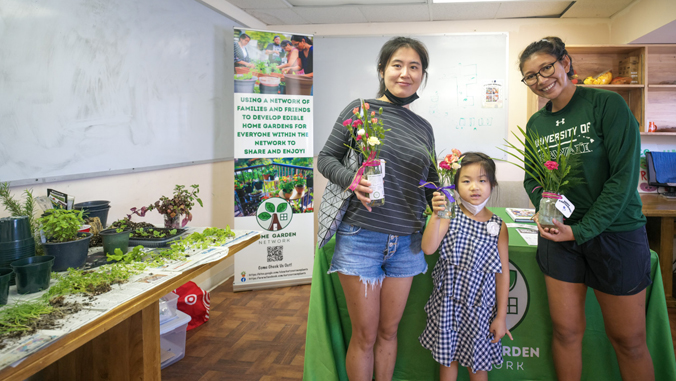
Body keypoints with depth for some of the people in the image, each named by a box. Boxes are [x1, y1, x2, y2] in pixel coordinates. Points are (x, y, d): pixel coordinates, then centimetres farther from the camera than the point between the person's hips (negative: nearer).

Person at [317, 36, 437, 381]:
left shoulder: (424, 127, 12)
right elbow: (326, 158, -1)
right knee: (365, 336, 7)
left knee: (389, 331, 17)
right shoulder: (360, 109, -2)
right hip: (361, 236, -4)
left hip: (406, 242, 4)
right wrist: (351, 180, -19)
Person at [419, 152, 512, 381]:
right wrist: (436, 215, -30)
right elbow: (428, 248, -19)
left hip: (480, 305, 0)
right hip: (448, 301, 0)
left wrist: (501, 316, -1)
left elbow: (503, 273, -3)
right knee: (447, 358, 17)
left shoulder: (498, 227, -8)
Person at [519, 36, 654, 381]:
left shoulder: (607, 104, -10)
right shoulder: (536, 124, 6)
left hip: (614, 233, -4)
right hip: (559, 236, 4)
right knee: (566, 330, 9)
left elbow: (624, 175, -15)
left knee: (629, 340, 7)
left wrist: (582, 230, -17)